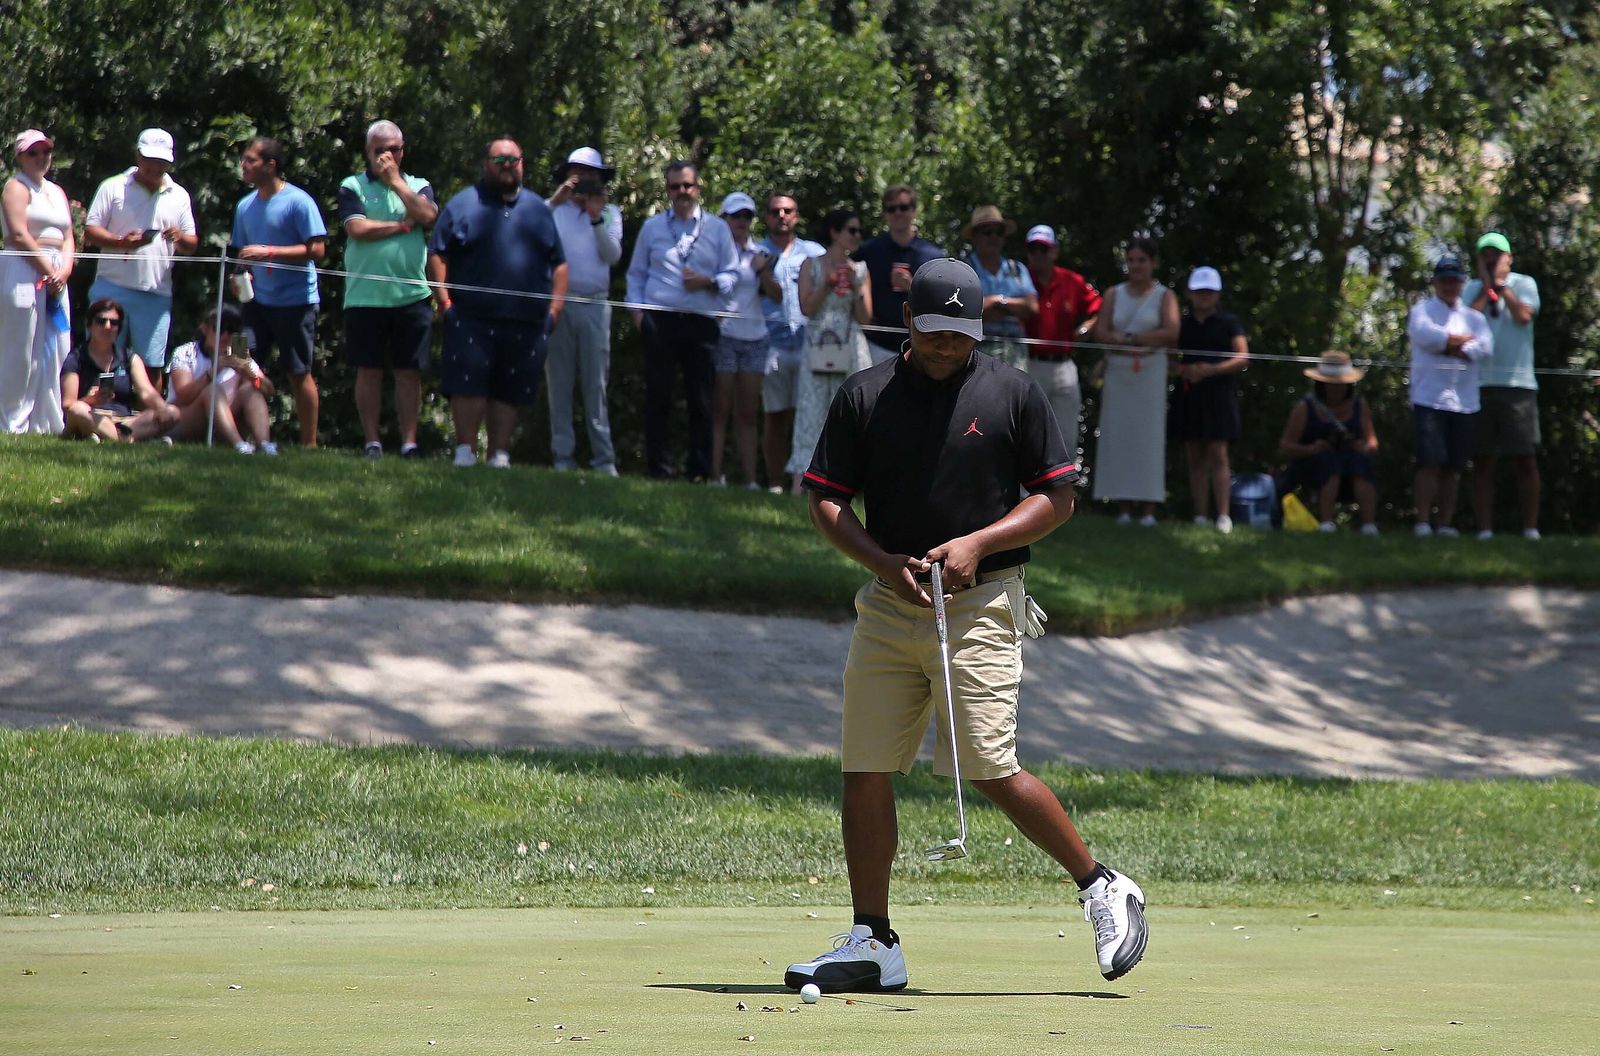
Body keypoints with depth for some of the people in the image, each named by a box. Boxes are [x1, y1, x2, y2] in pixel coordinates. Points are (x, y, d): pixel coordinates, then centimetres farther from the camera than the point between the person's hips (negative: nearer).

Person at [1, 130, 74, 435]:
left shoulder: (56, 192, 21)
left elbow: (67, 237, 16)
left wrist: (64, 270, -3)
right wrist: (48, 271, -13)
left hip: (55, 275, 7)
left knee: (56, 351, 3)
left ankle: (47, 421, 7)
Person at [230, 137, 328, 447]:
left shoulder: (298, 202, -11)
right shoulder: (246, 206, 11)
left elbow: (317, 249, -15)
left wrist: (269, 252, -21)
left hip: (295, 301, -6)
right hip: (258, 300, 6)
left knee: (300, 373, 0)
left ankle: (309, 443, 7)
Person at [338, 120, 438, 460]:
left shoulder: (418, 186, 12)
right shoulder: (352, 187, 5)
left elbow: (428, 215, -8)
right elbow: (357, 228, -10)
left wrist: (395, 180, -5)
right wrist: (403, 225, -4)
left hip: (412, 294, 1)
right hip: (365, 295, -1)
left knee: (410, 371, 1)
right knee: (369, 371, 3)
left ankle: (409, 442, 3)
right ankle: (372, 441, 8)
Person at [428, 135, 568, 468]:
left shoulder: (538, 210, 16)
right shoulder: (464, 204, 6)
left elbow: (559, 263, 18)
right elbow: (437, 255, 2)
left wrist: (555, 307, 7)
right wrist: (445, 301, -7)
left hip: (525, 323, 3)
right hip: (472, 319, -3)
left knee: (509, 392, 5)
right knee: (468, 389, -8)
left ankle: (499, 453, 11)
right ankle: (466, 451, -3)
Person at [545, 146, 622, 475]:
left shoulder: (609, 212, 13)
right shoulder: (553, 209, 10)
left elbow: (613, 256, 2)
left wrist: (596, 218, -8)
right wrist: (555, 201, -14)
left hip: (594, 306, 0)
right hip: (557, 303, 0)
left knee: (596, 385, -2)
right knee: (559, 384, 1)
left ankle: (604, 460, -3)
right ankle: (563, 458, 3)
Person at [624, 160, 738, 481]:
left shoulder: (717, 229, 13)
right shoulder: (652, 227, 15)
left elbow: (731, 276, 11)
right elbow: (636, 273, 18)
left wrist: (708, 283, -9)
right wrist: (636, 309, 4)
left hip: (701, 322, 0)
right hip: (659, 319, 0)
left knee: (700, 398, -1)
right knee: (658, 394, -3)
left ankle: (699, 470, 3)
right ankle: (658, 467, 1)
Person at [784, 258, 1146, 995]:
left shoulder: (1012, 394, 1)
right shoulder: (865, 396, 7)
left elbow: (1057, 498, 3)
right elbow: (826, 500, 7)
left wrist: (978, 544, -11)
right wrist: (882, 559, -10)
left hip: (981, 605, -4)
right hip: (889, 603, 4)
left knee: (990, 770, -12)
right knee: (865, 772, 1)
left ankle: (1103, 890, 4)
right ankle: (871, 942, 10)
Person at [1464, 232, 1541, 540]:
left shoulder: (1524, 284, 8)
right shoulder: (1472, 289, 13)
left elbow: (1523, 316, -11)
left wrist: (1501, 284, -3)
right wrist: (1486, 286, -1)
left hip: (1518, 384, -2)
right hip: (1479, 385, 2)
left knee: (1524, 460, -3)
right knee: (1482, 462, 1)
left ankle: (1530, 528, -1)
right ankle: (1484, 530, 2)